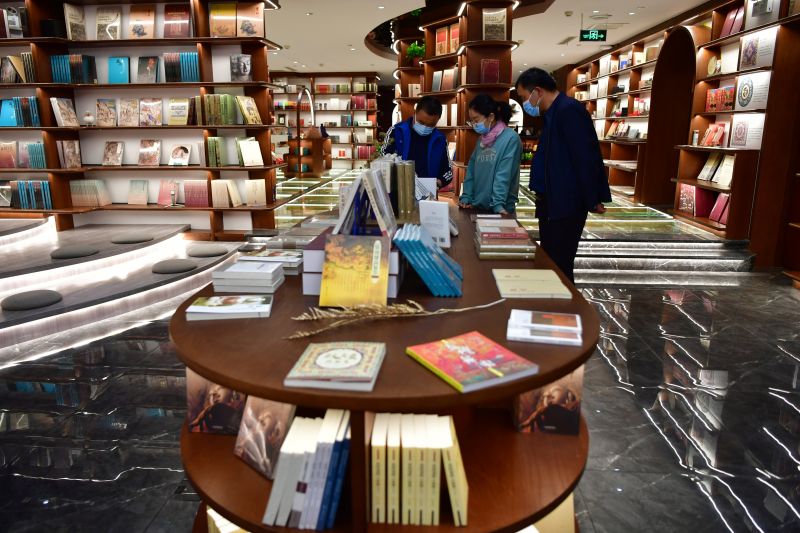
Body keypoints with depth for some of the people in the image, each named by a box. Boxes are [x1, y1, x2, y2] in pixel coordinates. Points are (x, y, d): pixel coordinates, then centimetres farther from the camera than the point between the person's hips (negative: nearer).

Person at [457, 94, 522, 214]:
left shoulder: (510, 138, -11)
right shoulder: (483, 139, 11)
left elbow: (504, 176, -18)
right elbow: (472, 170, 10)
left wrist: (498, 204, -23)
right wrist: (466, 197, 1)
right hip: (477, 207, 6)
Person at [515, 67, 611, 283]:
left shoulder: (569, 109, -14)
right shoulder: (553, 112, 15)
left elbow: (586, 157, -18)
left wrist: (592, 200, -16)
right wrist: (543, 196, 16)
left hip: (567, 202, -10)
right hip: (552, 201, 10)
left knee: (560, 264, -5)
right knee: (548, 260, 13)